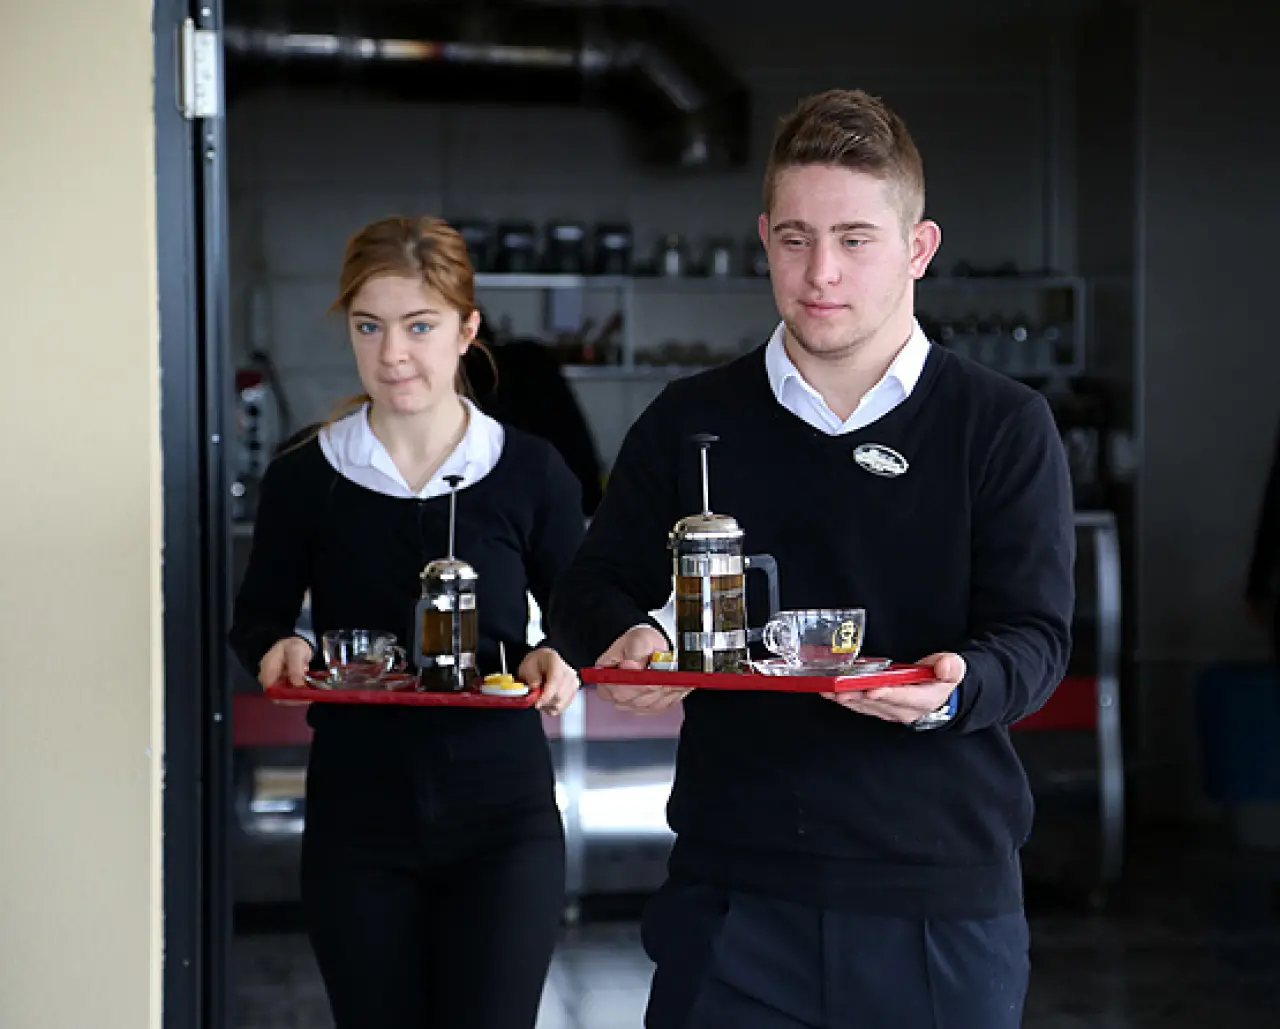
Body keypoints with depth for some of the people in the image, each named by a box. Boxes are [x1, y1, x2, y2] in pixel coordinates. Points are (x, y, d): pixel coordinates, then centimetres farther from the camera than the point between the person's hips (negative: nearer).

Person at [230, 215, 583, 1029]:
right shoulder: (304, 476, 0)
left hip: (502, 816, -1)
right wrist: (280, 649, -10)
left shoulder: (531, 473, -1)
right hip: (357, 817, 1)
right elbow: (256, 619, 12)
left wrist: (560, 664, -14)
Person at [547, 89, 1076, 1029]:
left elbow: (1034, 634, -5)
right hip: (732, 886, 1)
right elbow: (596, 588, 12)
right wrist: (625, 640, -12)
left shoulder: (1004, 429, 1)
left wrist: (953, 688, -27)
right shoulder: (691, 423, 7)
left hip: (943, 894, -1)